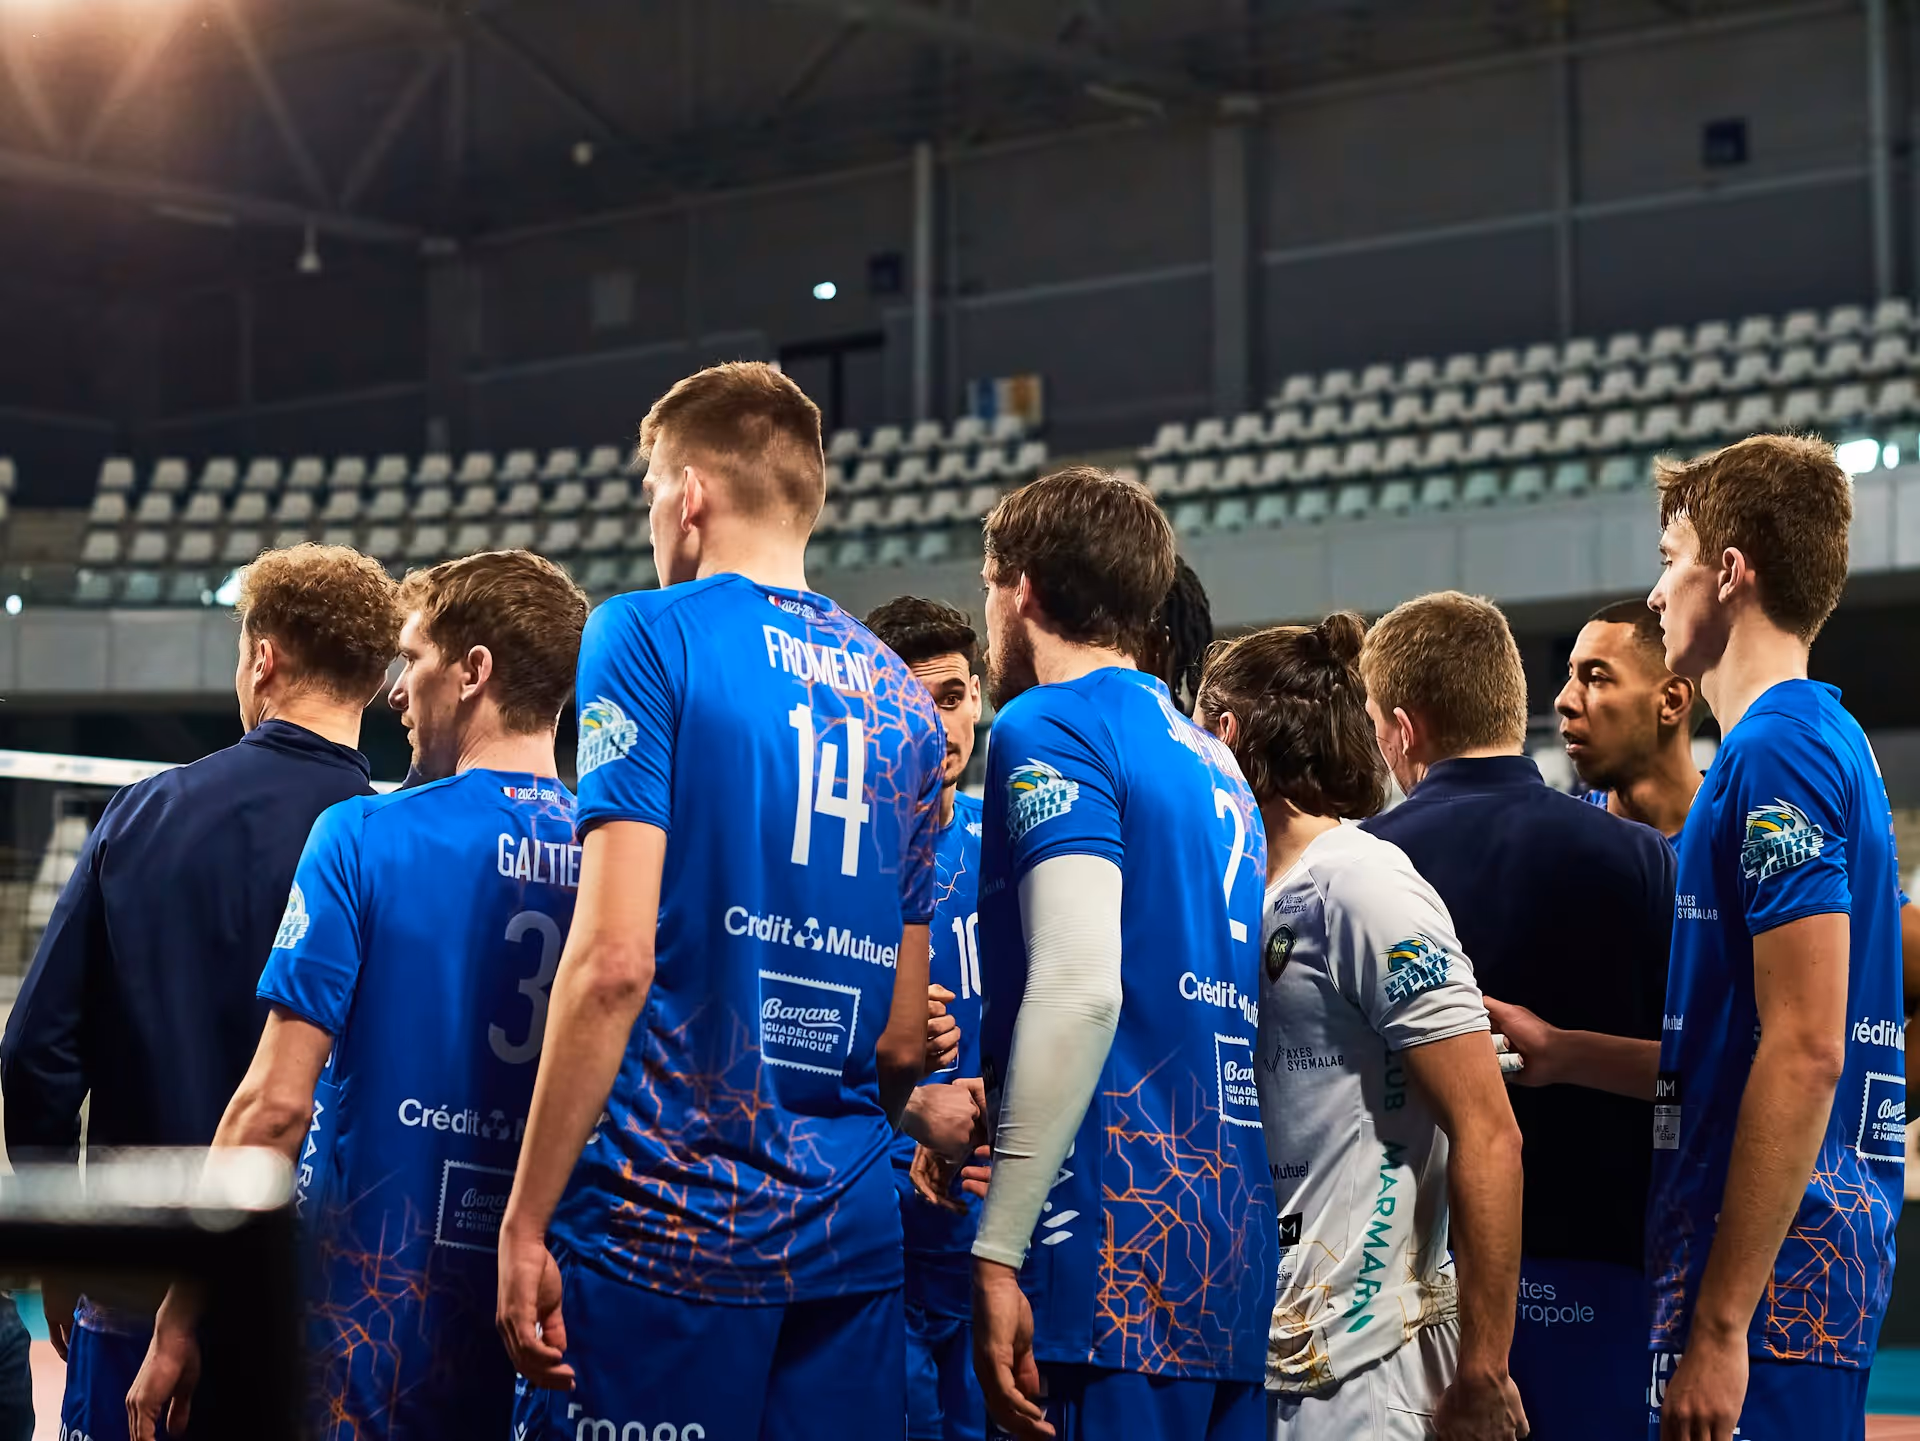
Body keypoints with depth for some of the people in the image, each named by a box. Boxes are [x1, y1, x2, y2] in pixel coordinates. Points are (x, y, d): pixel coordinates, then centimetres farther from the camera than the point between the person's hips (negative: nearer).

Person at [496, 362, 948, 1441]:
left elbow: (614, 958, -14)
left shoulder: (649, 636, -4)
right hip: (852, 1245, 6)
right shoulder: (901, 698, 14)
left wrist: (526, 1219, -11)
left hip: (661, 1226, -6)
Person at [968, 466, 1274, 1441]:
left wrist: (998, 1251, -17)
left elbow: (1079, 985, -16)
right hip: (1237, 1266, 9)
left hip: (1117, 1262, -9)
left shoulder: (1050, 726, -3)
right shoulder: (1215, 763, 22)